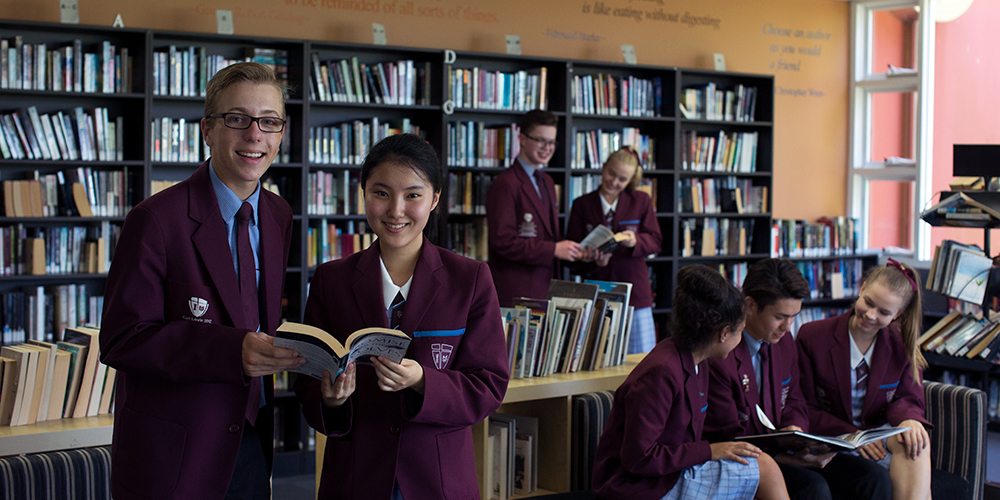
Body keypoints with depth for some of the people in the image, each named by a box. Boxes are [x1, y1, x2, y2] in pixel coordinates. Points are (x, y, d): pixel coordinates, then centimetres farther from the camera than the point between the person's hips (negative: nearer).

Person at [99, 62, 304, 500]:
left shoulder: (279, 216, 8)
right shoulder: (158, 220, -14)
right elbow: (121, 340, -18)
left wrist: (274, 349, -5)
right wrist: (232, 351, -29)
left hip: (252, 444, 6)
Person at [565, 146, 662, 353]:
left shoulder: (642, 201, 8)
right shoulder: (582, 205, 7)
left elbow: (655, 241, 5)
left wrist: (635, 241, -17)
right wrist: (594, 261, -18)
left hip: (634, 289, 0)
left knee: (641, 359, -1)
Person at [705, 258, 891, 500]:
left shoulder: (784, 341, 7)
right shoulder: (718, 357, -18)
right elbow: (728, 437, -16)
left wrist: (795, 431, -8)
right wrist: (789, 458, -26)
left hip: (783, 449, 8)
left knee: (876, 477, -8)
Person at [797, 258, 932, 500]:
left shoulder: (902, 345, 4)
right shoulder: (812, 336, -4)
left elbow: (908, 399, 6)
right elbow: (805, 409, -3)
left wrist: (908, 418, -22)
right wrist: (851, 435, -18)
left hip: (881, 434, 3)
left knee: (916, 442, -33)